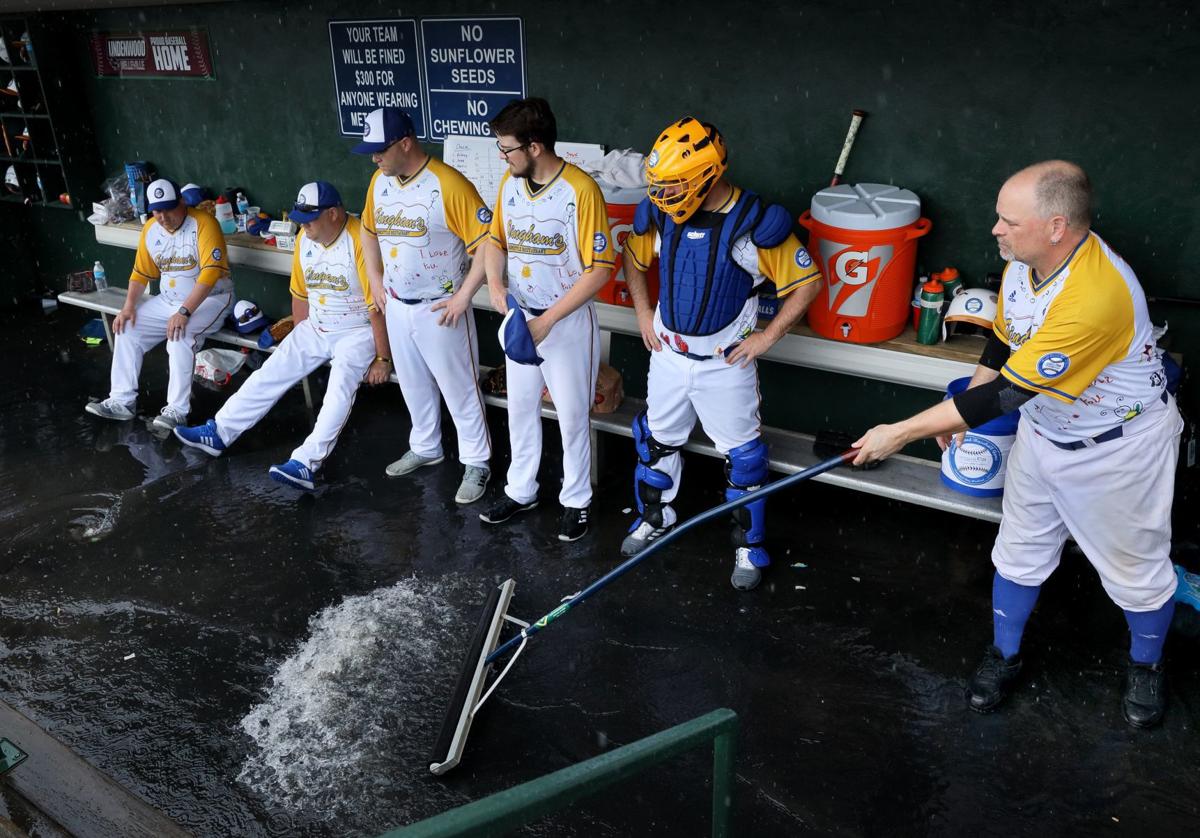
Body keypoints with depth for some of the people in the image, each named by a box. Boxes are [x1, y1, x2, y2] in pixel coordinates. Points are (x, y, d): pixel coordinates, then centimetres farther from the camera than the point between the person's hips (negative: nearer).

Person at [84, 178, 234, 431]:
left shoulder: (203, 223, -19)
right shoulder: (150, 230, 3)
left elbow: (211, 272, -29)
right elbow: (141, 273, 11)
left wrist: (184, 312, -34)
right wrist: (129, 306, -5)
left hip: (210, 299, -7)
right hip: (167, 300, 8)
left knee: (180, 336, -33)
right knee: (126, 329, -4)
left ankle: (177, 410, -27)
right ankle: (122, 401, 0)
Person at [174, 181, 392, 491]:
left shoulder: (360, 241, -23)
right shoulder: (304, 240, 1)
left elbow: (378, 305, -22)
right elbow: (300, 295, 13)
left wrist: (383, 358, -20)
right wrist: (301, 341, 14)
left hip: (359, 331, -7)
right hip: (315, 328, 7)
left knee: (341, 384, -31)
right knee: (270, 373, -1)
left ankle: (305, 464, -40)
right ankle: (219, 432, 8)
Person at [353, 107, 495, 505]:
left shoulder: (449, 185, -21)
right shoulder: (379, 181, 1)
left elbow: (489, 243, -22)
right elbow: (369, 230, 19)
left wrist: (463, 297, -21)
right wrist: (375, 281, 11)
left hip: (440, 309, -7)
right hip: (397, 307, 7)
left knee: (459, 389, 5)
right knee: (413, 385, 21)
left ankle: (477, 463, 21)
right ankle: (425, 448, 41)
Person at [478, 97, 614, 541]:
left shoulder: (580, 190, -21)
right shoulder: (509, 183, 0)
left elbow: (599, 269, -20)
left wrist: (548, 320, -20)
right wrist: (495, 285, -8)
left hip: (568, 321, -6)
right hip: (519, 317, 6)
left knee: (572, 416, 8)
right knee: (520, 409, 18)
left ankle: (576, 500, 27)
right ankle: (520, 491, 36)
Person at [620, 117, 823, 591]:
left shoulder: (755, 223, -21)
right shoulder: (659, 214, -8)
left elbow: (808, 283, -12)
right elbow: (633, 257, 13)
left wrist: (768, 337, -13)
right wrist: (644, 314, 6)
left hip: (726, 361, -4)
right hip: (668, 352, 5)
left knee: (742, 455, 7)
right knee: (656, 439, 19)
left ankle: (750, 544, 27)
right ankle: (654, 518, 43)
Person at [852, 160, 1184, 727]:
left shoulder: (1096, 294, -38)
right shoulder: (1023, 260, -12)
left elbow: (1007, 392, -36)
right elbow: (1004, 340, 7)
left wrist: (902, 433, -32)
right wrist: (961, 410, 7)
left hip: (1121, 445, -6)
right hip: (1043, 431, 7)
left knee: (1137, 569, 14)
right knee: (1019, 552, 16)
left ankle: (1145, 668, 42)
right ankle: (1004, 657, 37)